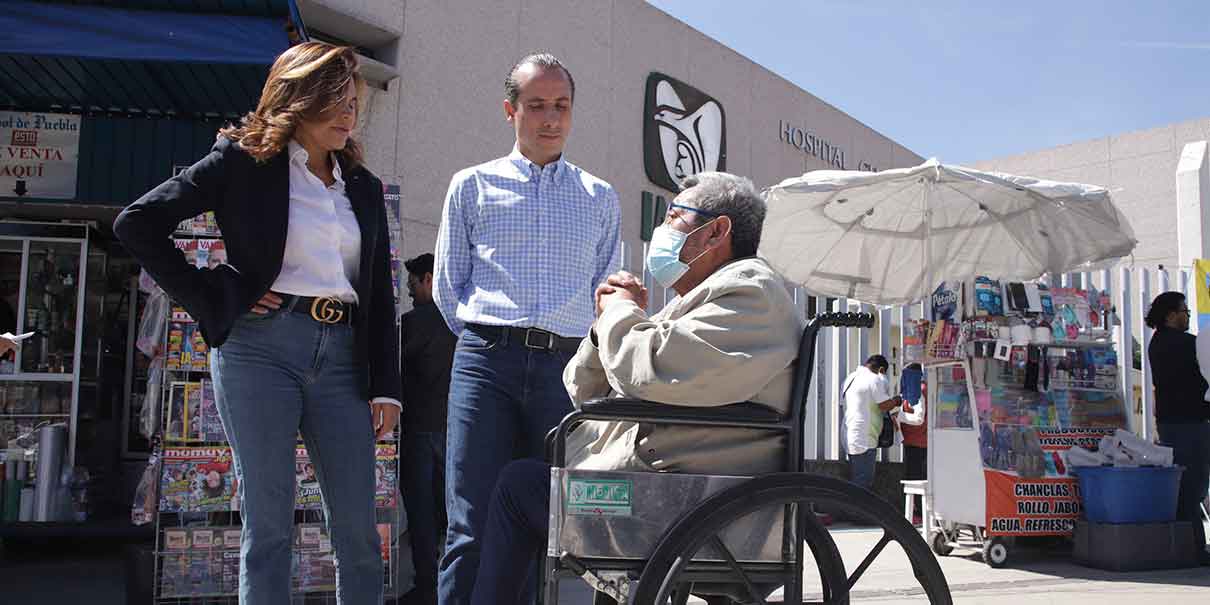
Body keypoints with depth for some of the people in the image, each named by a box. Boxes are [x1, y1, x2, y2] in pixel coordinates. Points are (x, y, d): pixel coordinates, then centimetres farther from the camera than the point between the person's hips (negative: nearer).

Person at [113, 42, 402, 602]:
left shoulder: (364, 188, 17)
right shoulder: (243, 162, 4)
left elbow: (380, 293, 15)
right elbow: (137, 224, 1)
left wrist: (385, 385, 6)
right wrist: (209, 295, -4)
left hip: (342, 356, 4)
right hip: (262, 345, -4)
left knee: (359, 528, 2)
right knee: (268, 522, 0)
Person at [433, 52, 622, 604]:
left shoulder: (600, 198, 16)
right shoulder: (472, 186, 13)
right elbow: (447, 288, 14)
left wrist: (579, 355, 8)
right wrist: (487, 342, 9)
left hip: (567, 368, 2)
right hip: (486, 361, -1)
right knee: (472, 526, -6)